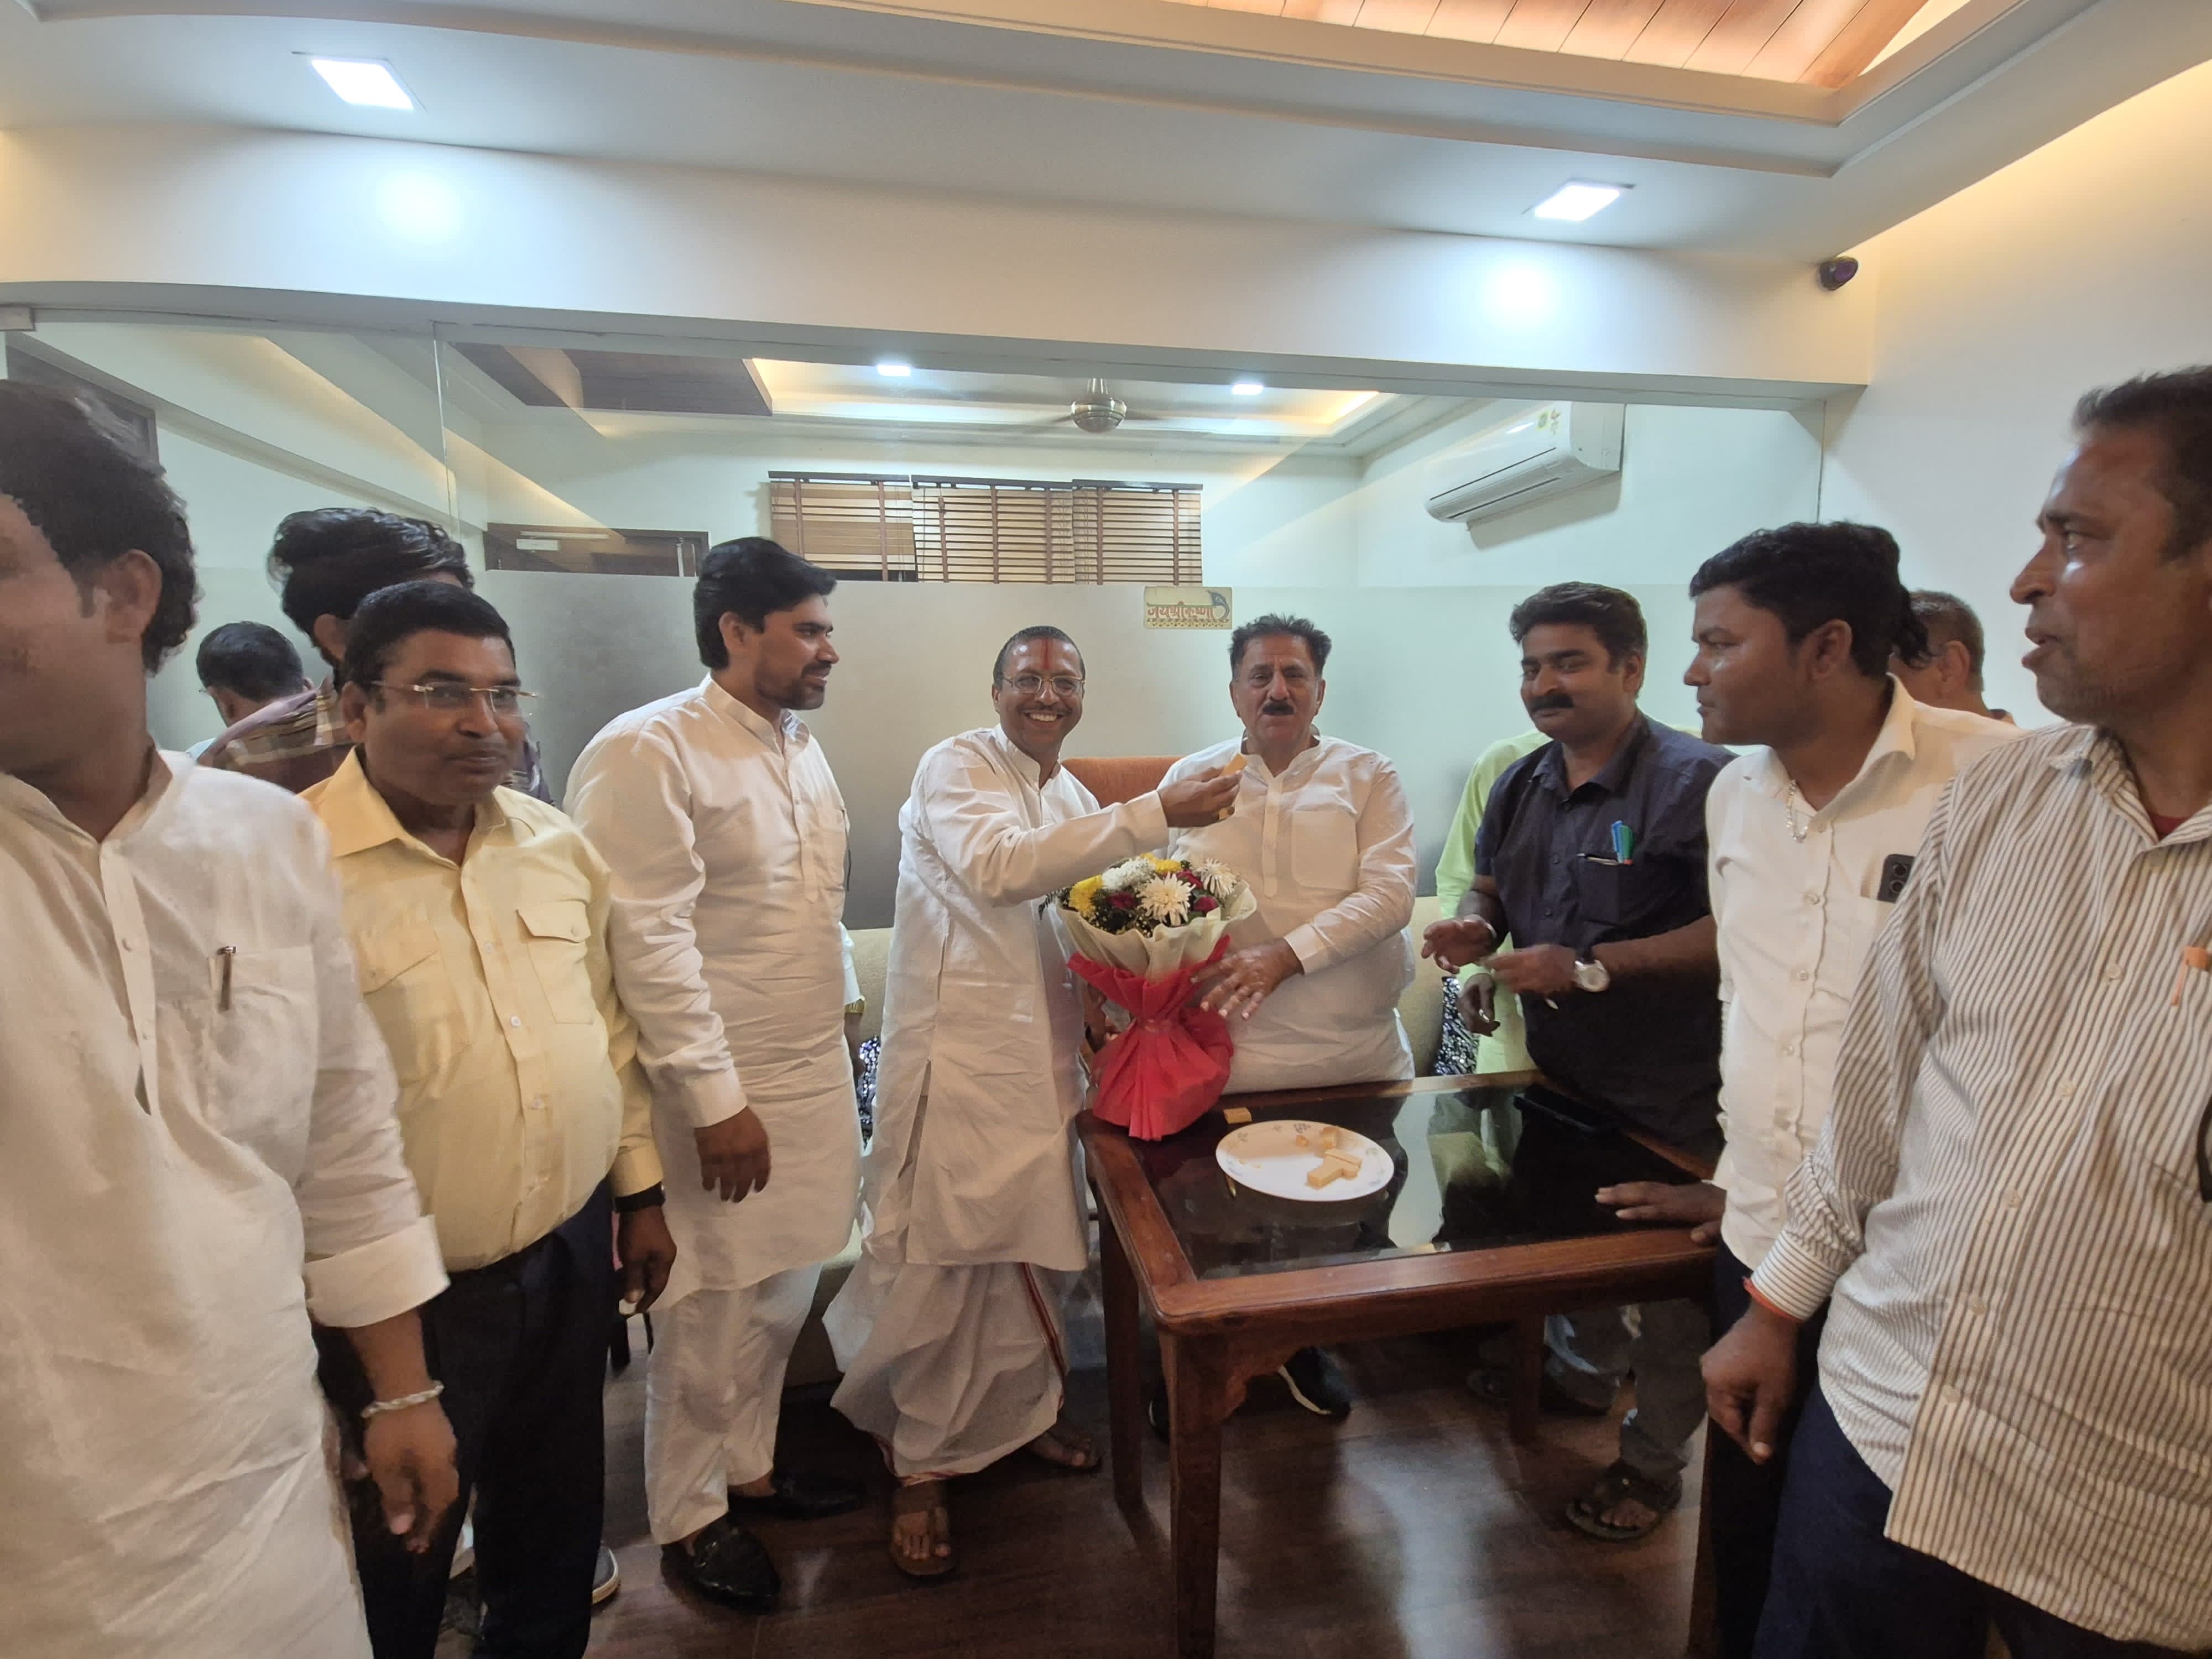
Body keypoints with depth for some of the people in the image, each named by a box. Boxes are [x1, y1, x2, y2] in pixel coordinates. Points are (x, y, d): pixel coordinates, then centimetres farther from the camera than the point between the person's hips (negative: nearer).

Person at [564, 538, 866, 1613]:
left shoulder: (801, 748, 10)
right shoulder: (648, 753, -15)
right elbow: (648, 941, -19)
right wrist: (717, 1098, -17)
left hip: (817, 1076, 7)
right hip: (721, 1091, -7)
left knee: (783, 1296, 19)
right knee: (712, 1314, 9)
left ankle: (749, 1464, 42)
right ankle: (687, 1516, 33)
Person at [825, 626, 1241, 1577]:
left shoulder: (1074, 800, 14)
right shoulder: (955, 768, -9)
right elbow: (1000, 868, -29)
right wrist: (1156, 814, -29)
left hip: (1043, 1052, 7)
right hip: (958, 1050, -7)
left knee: (1037, 1243, 16)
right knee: (945, 1256, 2)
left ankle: (1021, 1411, 39)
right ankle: (920, 1464, 23)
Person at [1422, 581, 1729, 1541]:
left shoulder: (1695, 782, -20)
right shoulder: (1520, 787, 4)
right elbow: (1490, 888, 16)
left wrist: (1590, 967, -28)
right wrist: (1475, 927, -7)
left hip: (1669, 1094, -6)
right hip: (1558, 1069, 7)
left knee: (1671, 1281, 9)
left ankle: (1653, 1461, 33)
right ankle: (1582, 1375, 50)